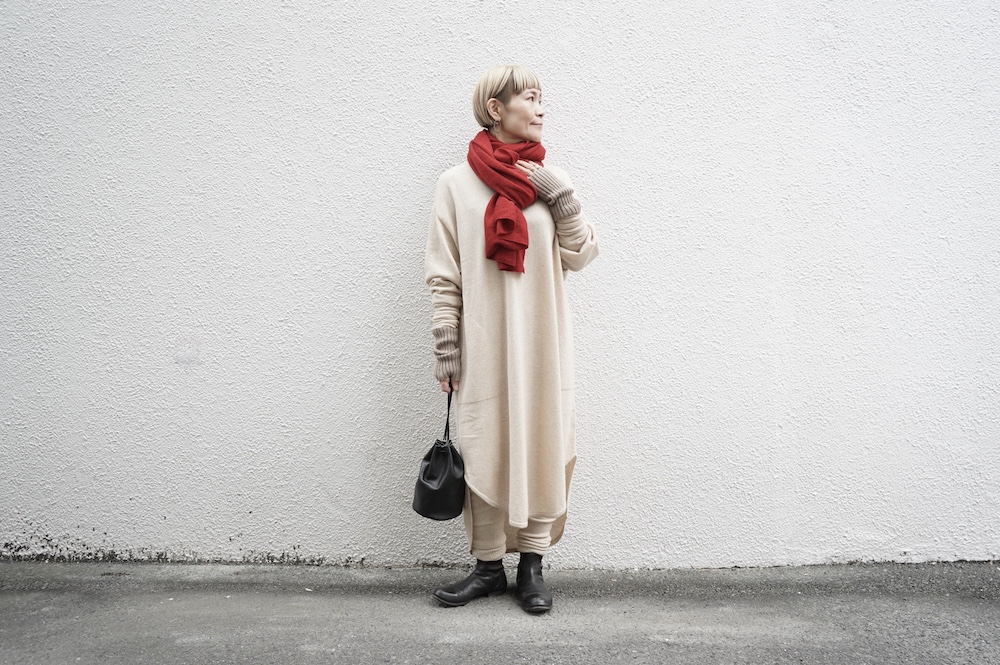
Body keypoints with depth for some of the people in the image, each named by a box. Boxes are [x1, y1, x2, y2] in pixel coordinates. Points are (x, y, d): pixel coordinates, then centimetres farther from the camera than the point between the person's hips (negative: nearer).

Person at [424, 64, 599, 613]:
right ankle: (488, 566, 17)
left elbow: (581, 256, 5)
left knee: (540, 446, 4)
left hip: (541, 342, 2)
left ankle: (532, 564, 17)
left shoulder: (550, 179, 8)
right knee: (486, 451, 3)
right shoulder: (457, 183, 1)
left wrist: (561, 198, -7)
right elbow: (443, 276, 0)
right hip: (484, 345, -2)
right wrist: (445, 349, -3)